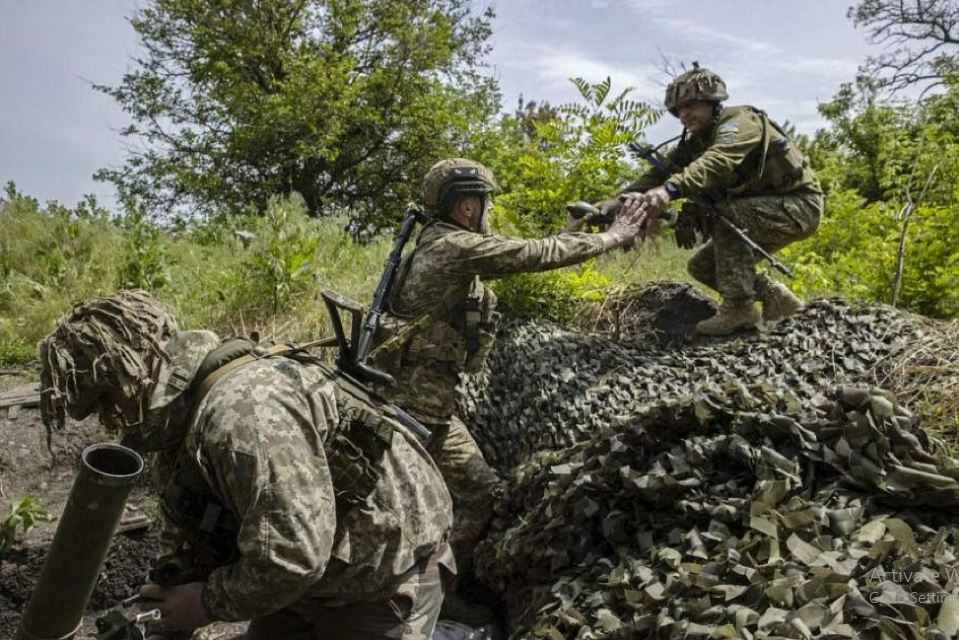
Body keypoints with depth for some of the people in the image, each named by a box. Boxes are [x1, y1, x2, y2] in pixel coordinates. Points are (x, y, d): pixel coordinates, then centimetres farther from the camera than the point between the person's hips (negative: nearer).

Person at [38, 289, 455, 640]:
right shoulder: (181, 424, 2)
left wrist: (209, 602, -18)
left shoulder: (241, 408, -32)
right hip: (310, 577, 9)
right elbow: (187, 548, 10)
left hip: (382, 579, -9)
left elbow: (292, 557, -34)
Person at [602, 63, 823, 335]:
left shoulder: (740, 121, -21)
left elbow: (717, 161, -41)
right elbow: (662, 170, -8)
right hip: (760, 211, 9)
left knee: (725, 215, -32)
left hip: (799, 205, -9)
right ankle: (777, 299, 12)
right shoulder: (695, 141, 4)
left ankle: (739, 308, -24)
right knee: (702, 267, 3)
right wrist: (624, 198, -25)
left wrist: (670, 189, -57)